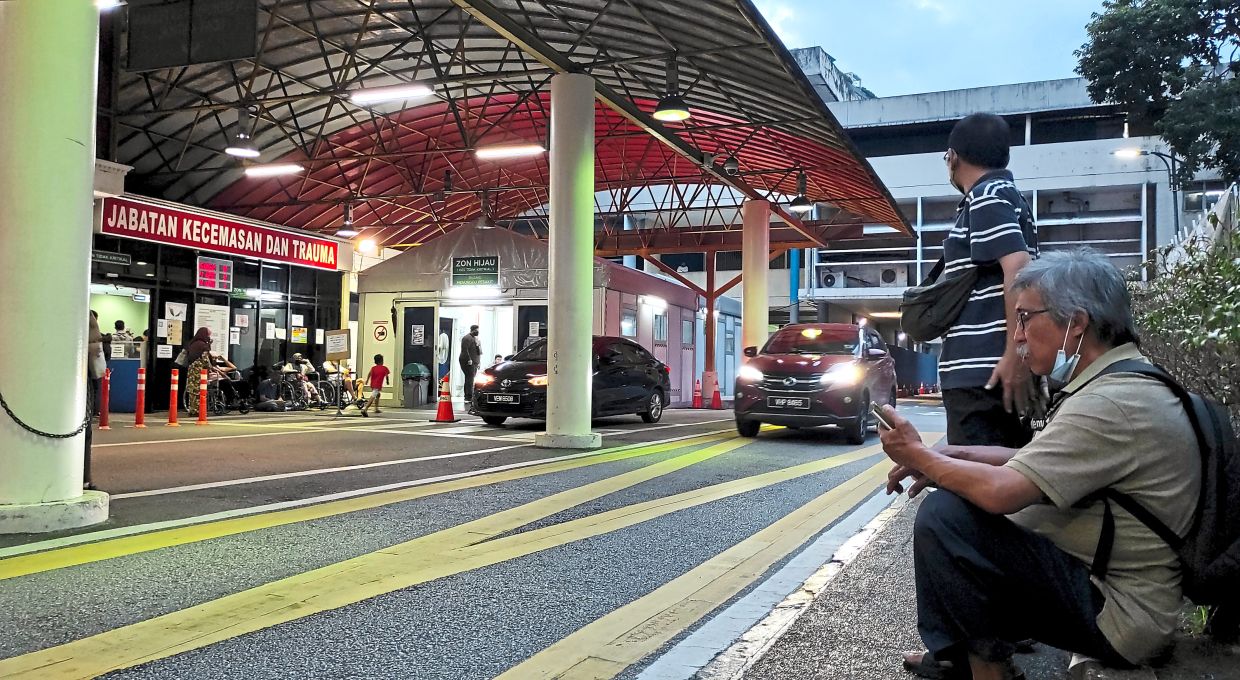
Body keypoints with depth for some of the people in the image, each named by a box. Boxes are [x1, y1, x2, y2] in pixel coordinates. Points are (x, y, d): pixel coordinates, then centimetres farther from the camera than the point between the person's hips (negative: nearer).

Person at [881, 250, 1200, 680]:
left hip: (1116, 613, -10)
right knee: (955, 492, 16)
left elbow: (1001, 492, -29)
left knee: (944, 515, -21)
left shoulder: (1113, 403, -24)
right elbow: (1037, 460, 15)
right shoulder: (1126, 382, 10)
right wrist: (946, 458, 1)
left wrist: (921, 456, -12)